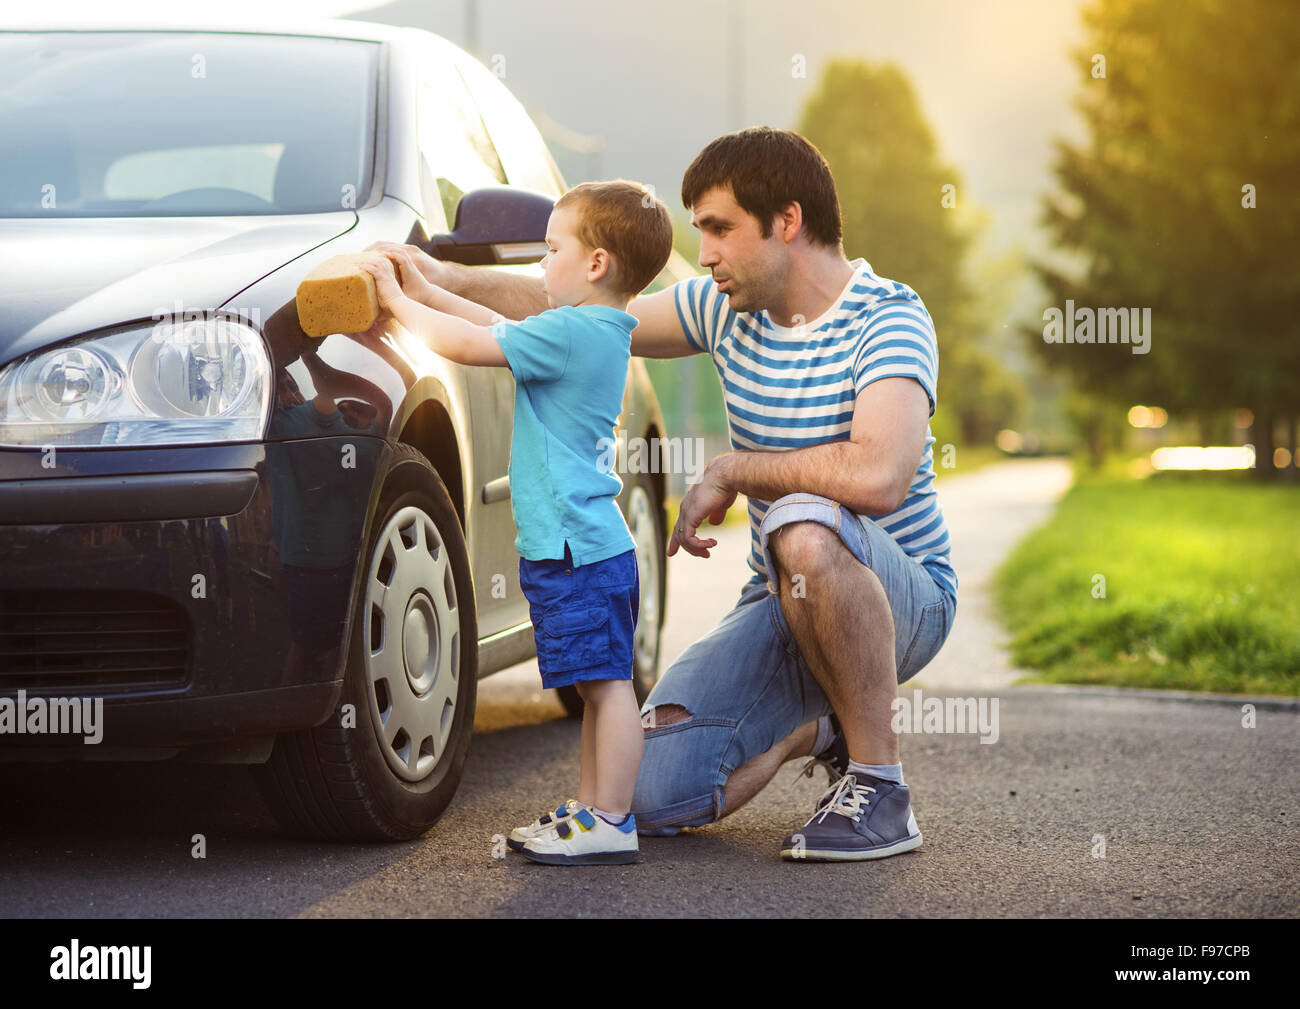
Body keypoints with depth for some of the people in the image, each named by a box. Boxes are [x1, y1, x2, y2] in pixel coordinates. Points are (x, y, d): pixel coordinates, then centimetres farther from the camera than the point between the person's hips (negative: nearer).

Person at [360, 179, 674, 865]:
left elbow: (469, 345, -14)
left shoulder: (571, 332, -16)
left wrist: (397, 300, -1)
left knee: (608, 684, -8)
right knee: (601, 687, 13)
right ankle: (588, 810, 20)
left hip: (577, 549, -11)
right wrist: (427, 293, 24)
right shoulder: (600, 333, 16)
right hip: (584, 543, 11)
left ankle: (609, 824, -7)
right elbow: (505, 331, 27)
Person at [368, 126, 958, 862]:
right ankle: (817, 728, 18)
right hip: (788, 608, 6)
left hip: (904, 598, -6)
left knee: (805, 529, -41)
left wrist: (730, 471, -21)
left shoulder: (889, 319, -17)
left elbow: (877, 477, -34)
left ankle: (881, 787, -23)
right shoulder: (728, 307, 5)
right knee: (655, 794, -13)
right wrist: (448, 278, 6)